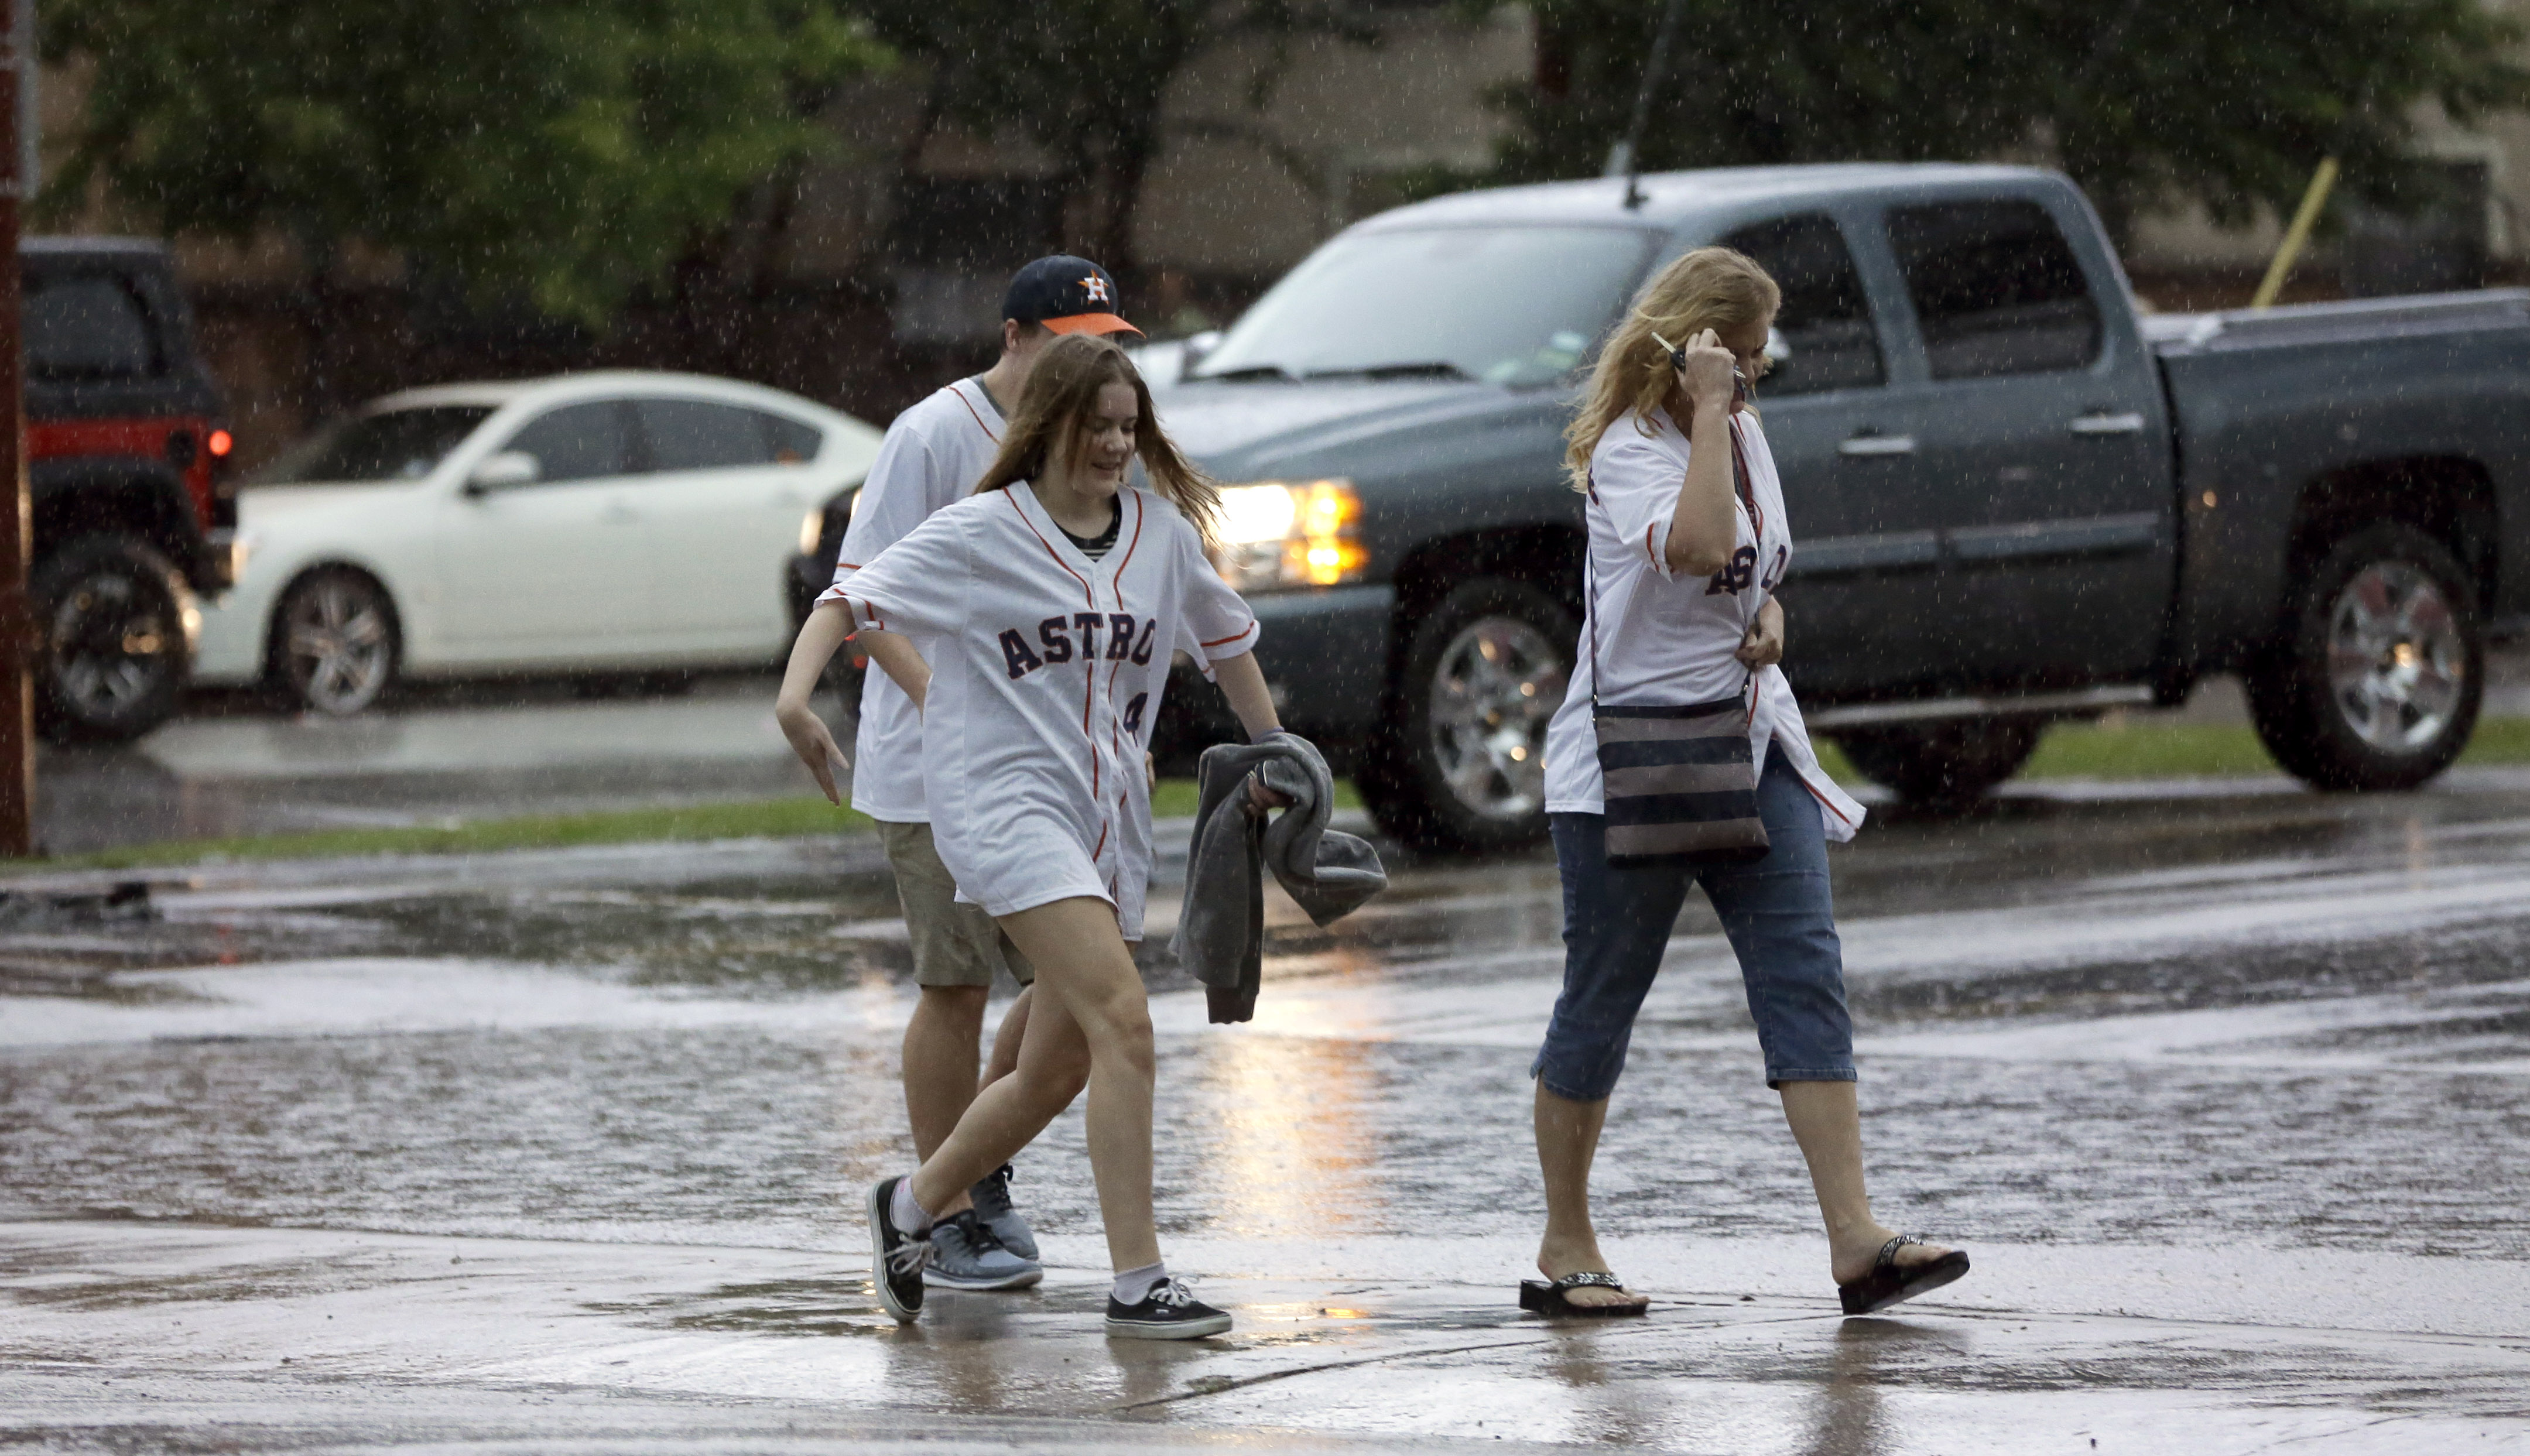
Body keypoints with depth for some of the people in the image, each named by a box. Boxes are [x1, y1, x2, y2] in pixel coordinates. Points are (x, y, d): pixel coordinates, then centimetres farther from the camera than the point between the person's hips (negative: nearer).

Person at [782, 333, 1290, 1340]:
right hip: (1004, 798, -7)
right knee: (1122, 1019, -21)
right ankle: (1137, 1282, -20)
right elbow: (855, 603, -5)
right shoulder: (980, 535, -4)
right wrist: (798, 690, -22)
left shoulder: (1163, 532, 10)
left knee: (1053, 1074, 11)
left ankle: (911, 1204, 36)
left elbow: (1224, 638, 25)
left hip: (1108, 821, 7)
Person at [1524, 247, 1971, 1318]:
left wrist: (1767, 618, 4)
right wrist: (1708, 412, -26)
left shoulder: (1745, 435, 11)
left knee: (1804, 972, -7)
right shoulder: (1629, 451, -13)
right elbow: (1695, 546, -33)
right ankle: (1565, 1250, 15)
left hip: (1750, 746, 7)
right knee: (1602, 999, 3)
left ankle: (1855, 1241, -14)